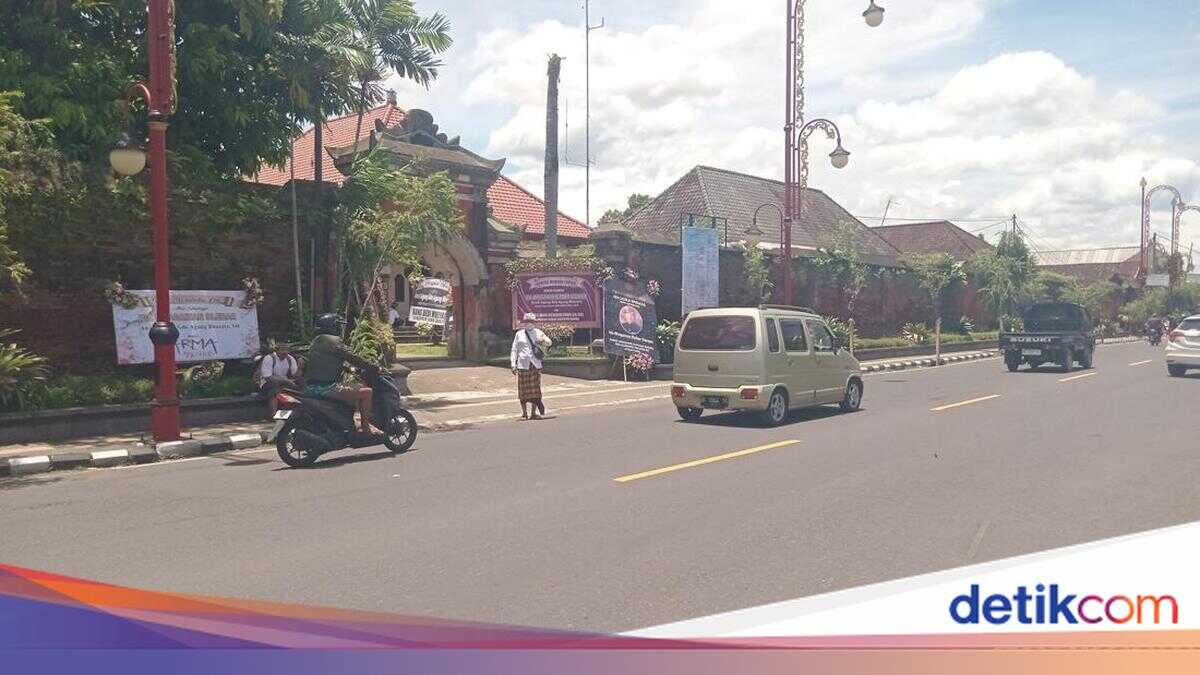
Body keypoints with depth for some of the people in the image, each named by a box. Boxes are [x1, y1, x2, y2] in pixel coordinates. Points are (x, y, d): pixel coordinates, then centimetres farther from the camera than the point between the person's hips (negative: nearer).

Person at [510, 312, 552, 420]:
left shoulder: (537, 332, 10)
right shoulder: (519, 334, 7)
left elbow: (548, 343, 10)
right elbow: (514, 350, 9)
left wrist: (543, 340, -14)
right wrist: (513, 365, 1)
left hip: (536, 365, 1)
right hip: (523, 365, -1)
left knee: (535, 389, 0)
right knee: (523, 390, 0)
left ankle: (534, 413, 7)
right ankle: (524, 413, 9)